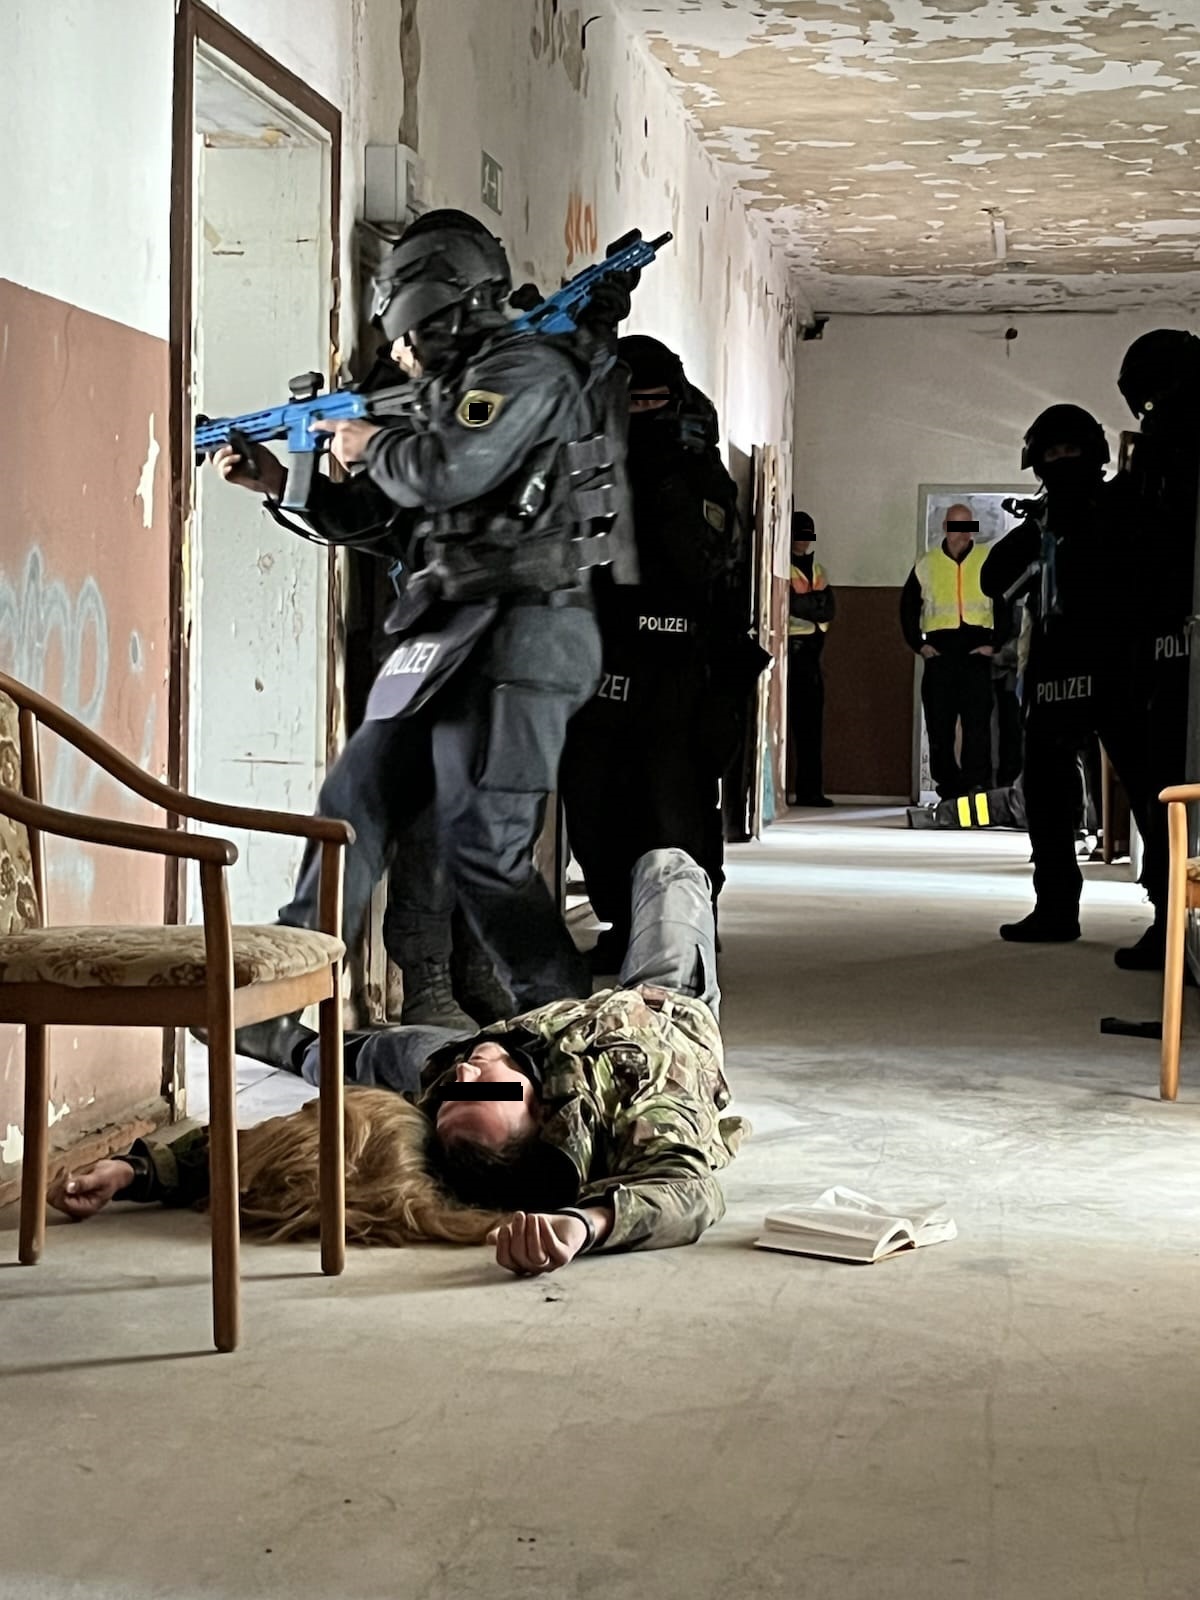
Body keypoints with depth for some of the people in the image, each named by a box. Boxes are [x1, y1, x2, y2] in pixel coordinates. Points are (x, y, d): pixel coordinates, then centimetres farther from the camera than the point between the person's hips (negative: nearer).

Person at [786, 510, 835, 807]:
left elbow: (828, 609, 6)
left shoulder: (818, 572, 20)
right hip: (786, 647, -7)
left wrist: (805, 605, -8)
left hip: (809, 651, 7)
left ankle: (810, 789, 7)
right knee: (783, 719, -8)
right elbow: (793, 604, -15)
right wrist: (816, 603, -4)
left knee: (810, 721, 5)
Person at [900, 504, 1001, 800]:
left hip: (977, 652, -2)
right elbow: (908, 606, 15)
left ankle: (976, 785, -12)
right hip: (939, 652, 2)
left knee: (977, 722, -11)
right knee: (939, 725, 4)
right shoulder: (927, 564, 10)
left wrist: (995, 644, -2)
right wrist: (918, 644, 5)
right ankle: (947, 787, 11)